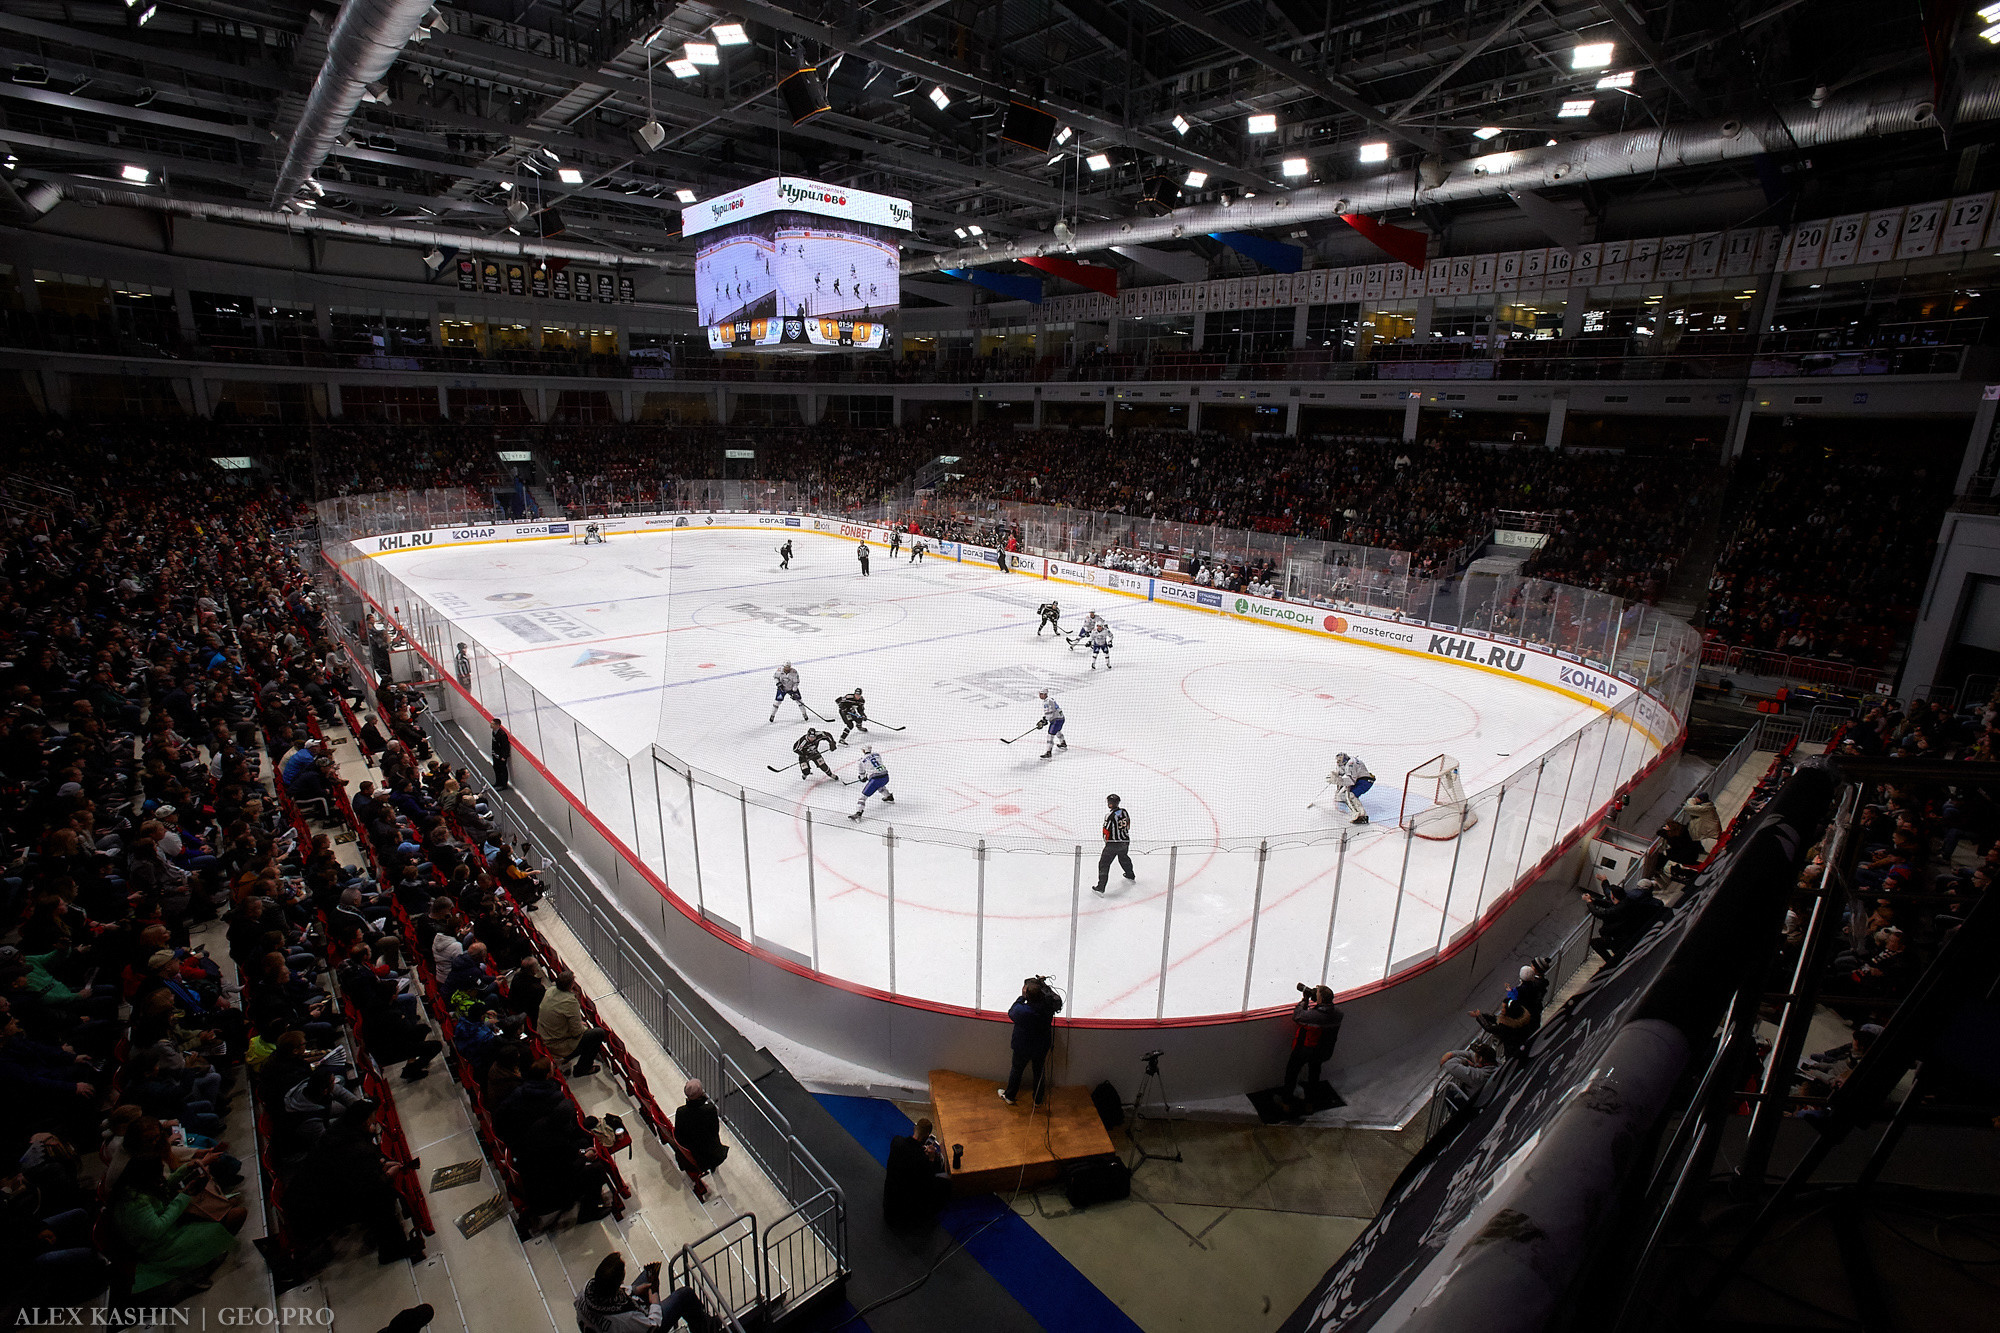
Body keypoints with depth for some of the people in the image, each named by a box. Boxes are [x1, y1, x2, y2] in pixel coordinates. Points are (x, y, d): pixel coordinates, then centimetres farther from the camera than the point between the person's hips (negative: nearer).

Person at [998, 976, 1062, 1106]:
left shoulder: (1021, 1010, -36)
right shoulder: (1048, 1006, -26)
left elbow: (1011, 1013, -13)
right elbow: (1057, 999, -2)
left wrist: (1022, 997, -12)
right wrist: (1043, 984, -1)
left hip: (1023, 1048, -3)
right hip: (1042, 1047, 3)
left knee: (1016, 1070, 23)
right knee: (1039, 1071, 25)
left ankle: (1009, 1096, 44)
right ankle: (1038, 1100, 44)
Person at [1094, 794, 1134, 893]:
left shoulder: (1110, 815, -19)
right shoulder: (1125, 811, 0)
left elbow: (1106, 831, -13)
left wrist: (1107, 841, 6)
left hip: (1113, 843, -7)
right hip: (1125, 842, 7)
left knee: (1104, 863, -2)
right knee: (1124, 858, 33)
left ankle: (1101, 887, -7)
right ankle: (1130, 875, 54)